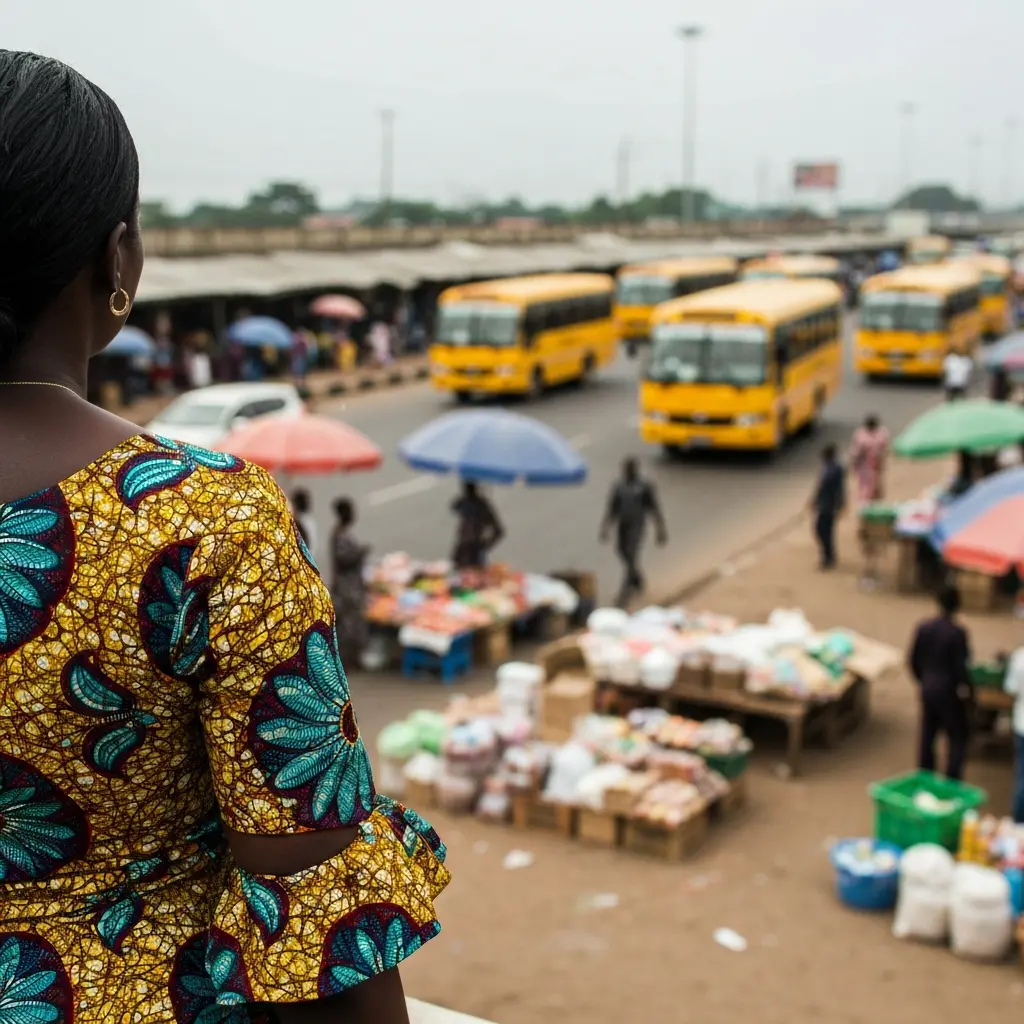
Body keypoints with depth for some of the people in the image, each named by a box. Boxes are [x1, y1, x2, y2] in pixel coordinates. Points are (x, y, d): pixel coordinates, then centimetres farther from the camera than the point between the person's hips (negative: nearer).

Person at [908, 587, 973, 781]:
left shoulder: (923, 628, -2)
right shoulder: (957, 633, -19)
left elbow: (913, 660, 4)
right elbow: (961, 666, -17)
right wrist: (965, 692, -4)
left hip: (928, 690, 6)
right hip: (949, 693, -6)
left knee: (927, 736, 15)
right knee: (957, 738, 7)